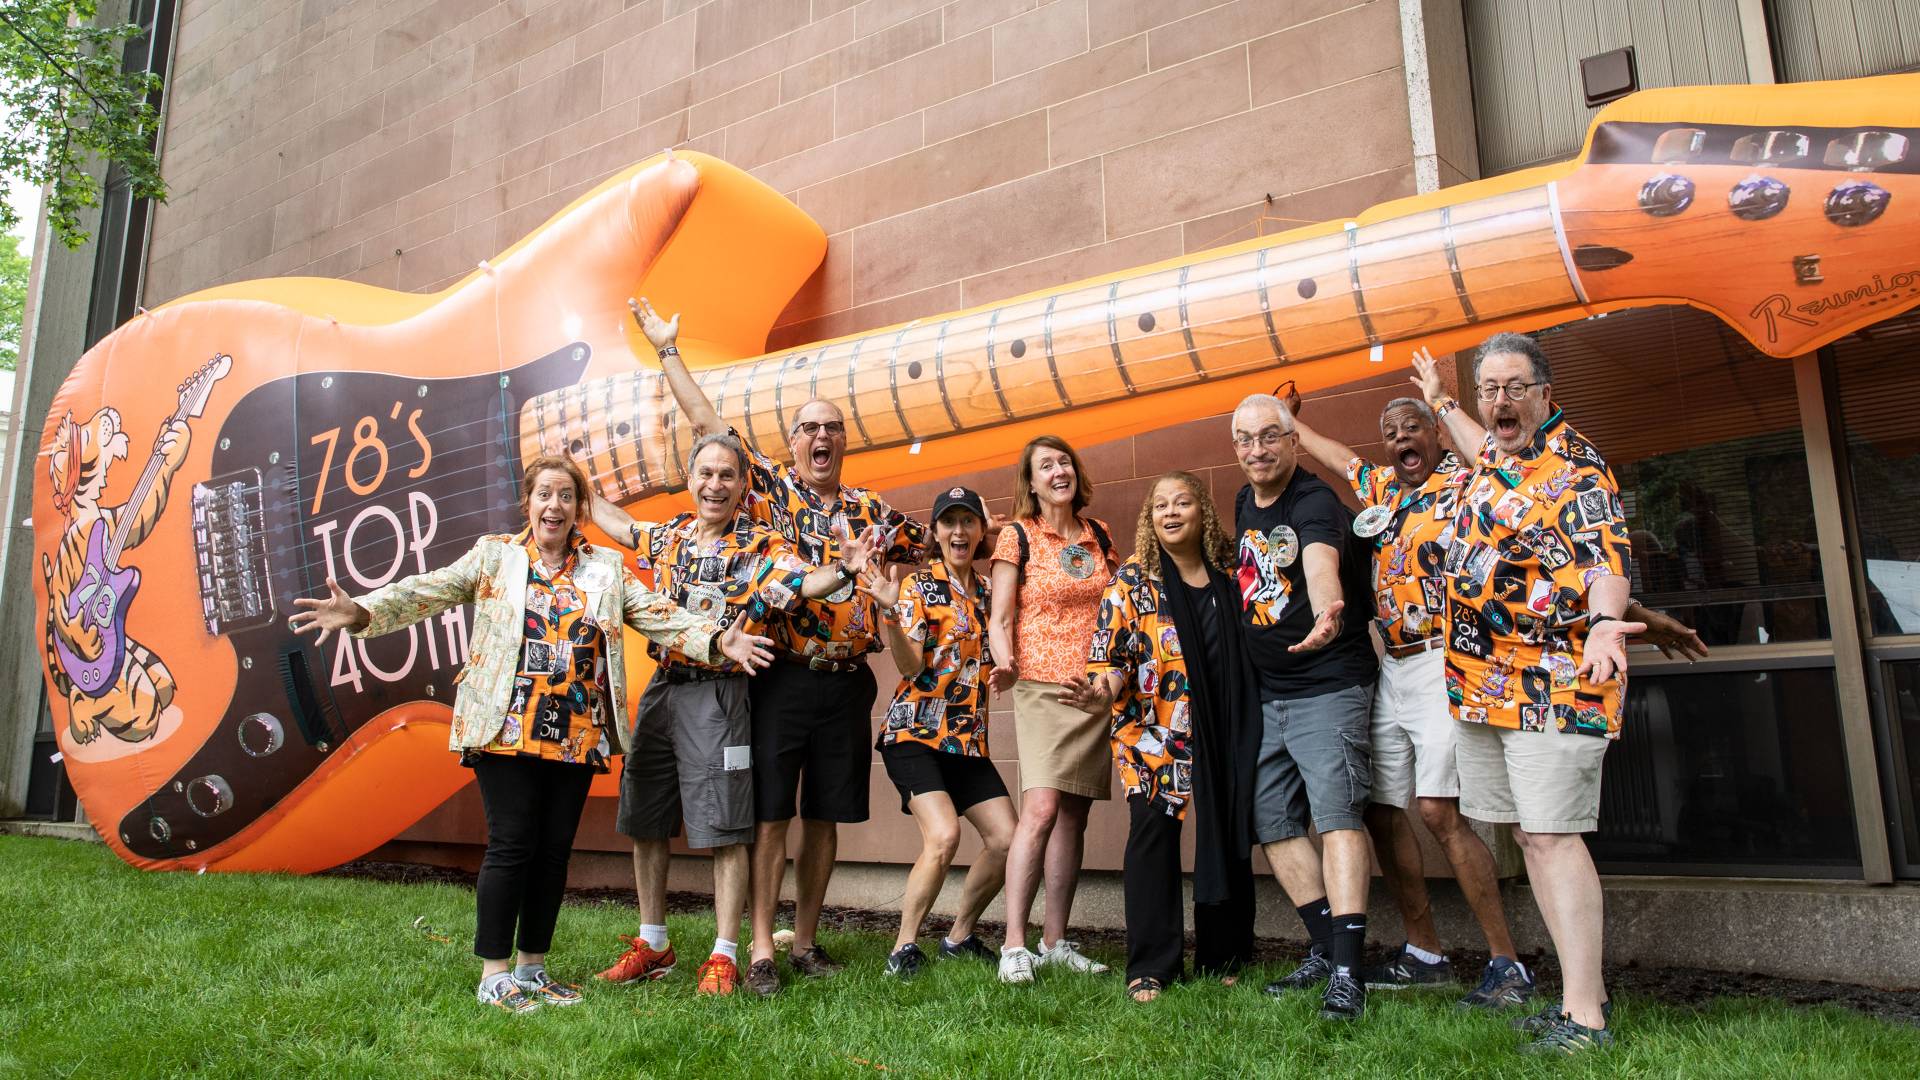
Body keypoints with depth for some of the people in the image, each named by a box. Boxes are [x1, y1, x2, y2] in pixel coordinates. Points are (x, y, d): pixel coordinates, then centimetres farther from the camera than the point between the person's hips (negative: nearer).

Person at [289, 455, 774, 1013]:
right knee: (511, 845, -3)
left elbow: (658, 614, 2)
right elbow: (429, 590, -3)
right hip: (508, 729, -3)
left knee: (554, 850, 8)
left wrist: (716, 640, -13)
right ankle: (494, 973, 10)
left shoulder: (607, 566, 11)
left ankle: (531, 967, 21)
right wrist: (361, 612, -20)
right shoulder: (493, 555, 7)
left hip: (577, 734, 3)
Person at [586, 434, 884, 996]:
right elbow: (619, 523, 31)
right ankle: (653, 944, 29)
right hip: (660, 690, 7)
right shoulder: (669, 537, 11)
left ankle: (723, 956, 7)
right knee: (644, 823, 13)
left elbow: (804, 582, -22)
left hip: (717, 696, -6)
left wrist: (842, 570, -41)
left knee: (724, 831, -4)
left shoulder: (759, 548, -6)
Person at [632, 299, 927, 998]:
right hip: (780, 676, -3)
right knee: (770, 815, -2)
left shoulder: (872, 513, 11)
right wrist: (667, 349, 4)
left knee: (826, 817, 9)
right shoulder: (770, 490, 4)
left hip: (846, 683, 3)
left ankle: (806, 942, 21)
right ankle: (761, 951, 6)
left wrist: (886, 588, 12)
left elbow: (927, 548, 28)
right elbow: (707, 423, 3)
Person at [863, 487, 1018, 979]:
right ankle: (904, 947, -5)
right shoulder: (918, 585, -4)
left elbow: (997, 660, 18)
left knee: (1007, 838, -3)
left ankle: (959, 937, 18)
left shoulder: (985, 592, 14)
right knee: (943, 834, -23)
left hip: (969, 738, 6)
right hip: (915, 732, -6)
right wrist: (890, 611, -31)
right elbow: (911, 666, -15)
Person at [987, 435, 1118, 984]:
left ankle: (1055, 941, 14)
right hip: (1043, 687, -4)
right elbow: (1000, 619, -3)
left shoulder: (1100, 535, 13)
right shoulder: (1018, 536, 0)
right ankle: (1014, 945, -10)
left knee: (1074, 814, 6)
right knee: (1041, 809, -16)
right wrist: (1005, 664, -21)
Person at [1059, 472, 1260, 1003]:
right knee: (1153, 833, -9)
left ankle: (1223, 955, 22)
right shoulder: (1131, 579, -1)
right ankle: (1150, 967, 1)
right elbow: (1111, 653, -7)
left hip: (1226, 736, 3)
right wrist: (1102, 698, -27)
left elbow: (1253, 649, 16)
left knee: (1229, 837, 6)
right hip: (1153, 731, -3)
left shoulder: (1229, 576, 7)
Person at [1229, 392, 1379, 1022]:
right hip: (1266, 693, 9)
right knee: (1273, 824, 11)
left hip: (1328, 687, -8)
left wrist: (1326, 612, -60)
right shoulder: (1244, 504, 8)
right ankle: (1326, 950, 22)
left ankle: (1347, 974, -11)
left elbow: (1320, 561, -38)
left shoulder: (1315, 502, -16)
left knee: (1336, 815, -14)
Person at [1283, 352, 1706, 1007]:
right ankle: (1424, 954, 21)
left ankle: (1507, 965, -5)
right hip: (1392, 669, 7)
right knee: (1381, 810, 7)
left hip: (1444, 664, -7)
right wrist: (1290, 420, 47)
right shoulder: (1381, 488, 16)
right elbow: (1336, 456, 35)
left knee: (1439, 812, -16)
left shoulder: (1467, 485, -3)